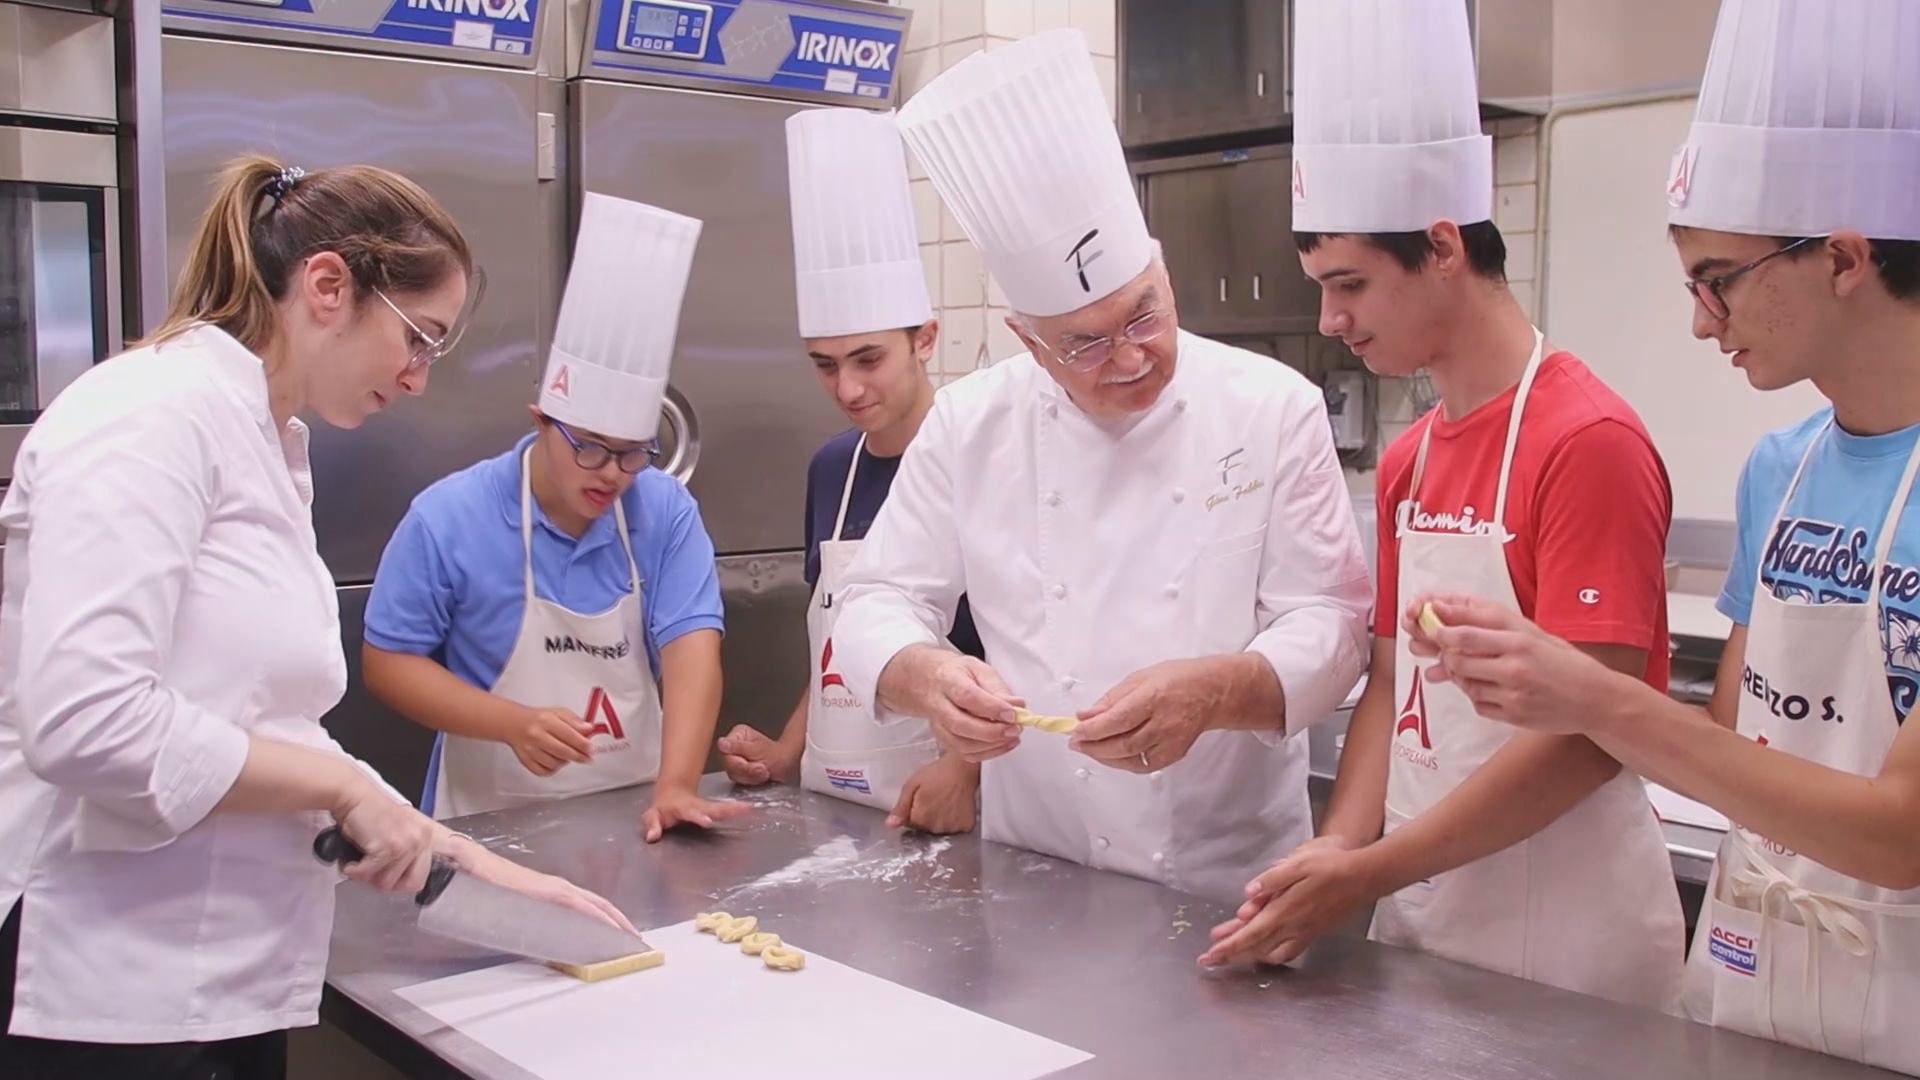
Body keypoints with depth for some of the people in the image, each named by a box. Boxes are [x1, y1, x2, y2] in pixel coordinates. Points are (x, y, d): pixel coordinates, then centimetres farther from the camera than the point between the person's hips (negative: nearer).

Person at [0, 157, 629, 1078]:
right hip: (106, 1000, -9)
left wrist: (473, 862, 8)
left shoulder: (272, 450, 13)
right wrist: (344, 785, -16)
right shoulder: (153, 414, -14)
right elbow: (85, 720, -26)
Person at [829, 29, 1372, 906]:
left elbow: (1328, 623, -8)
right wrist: (927, 676, -25)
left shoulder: (1275, 410, -7)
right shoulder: (968, 425, -3)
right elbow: (879, 604, 0)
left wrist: (1211, 692, -30)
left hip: (1232, 881, -1)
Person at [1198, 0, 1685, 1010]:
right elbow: (1391, 683, 9)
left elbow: (1591, 733, -20)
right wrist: (1334, 853, -6)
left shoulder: (1588, 441, -17)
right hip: (1417, 918, 7)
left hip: (1562, 935, -7)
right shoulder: (1405, 461, 5)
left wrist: (1371, 871, -20)